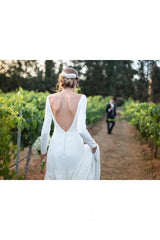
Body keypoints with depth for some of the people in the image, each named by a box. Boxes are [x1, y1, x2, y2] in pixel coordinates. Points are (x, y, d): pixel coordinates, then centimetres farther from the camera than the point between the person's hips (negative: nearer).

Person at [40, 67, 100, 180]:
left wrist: (43, 151, 13)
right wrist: (93, 145, 0)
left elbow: (45, 130, -2)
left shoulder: (51, 99, -3)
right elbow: (81, 130, -17)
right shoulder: (81, 98, -10)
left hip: (56, 149, 3)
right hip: (75, 148, -2)